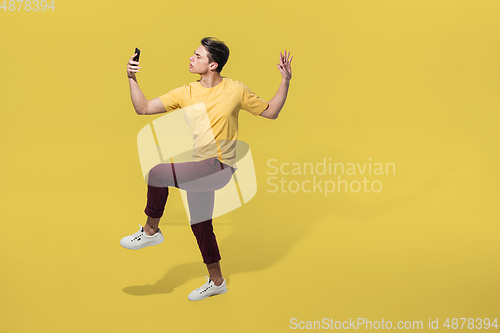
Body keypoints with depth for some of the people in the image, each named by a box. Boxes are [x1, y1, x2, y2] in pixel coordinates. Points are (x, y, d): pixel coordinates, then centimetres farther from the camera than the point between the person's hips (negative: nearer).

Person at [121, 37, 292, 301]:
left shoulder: (235, 90, -4)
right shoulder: (186, 93, 6)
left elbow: (271, 112, 5)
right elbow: (143, 108, 5)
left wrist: (285, 81, -5)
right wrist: (132, 79, -5)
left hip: (220, 167, -6)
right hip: (199, 170, 6)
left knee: (157, 173, -23)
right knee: (200, 225, 14)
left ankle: (151, 231, -1)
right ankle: (216, 281, 33)